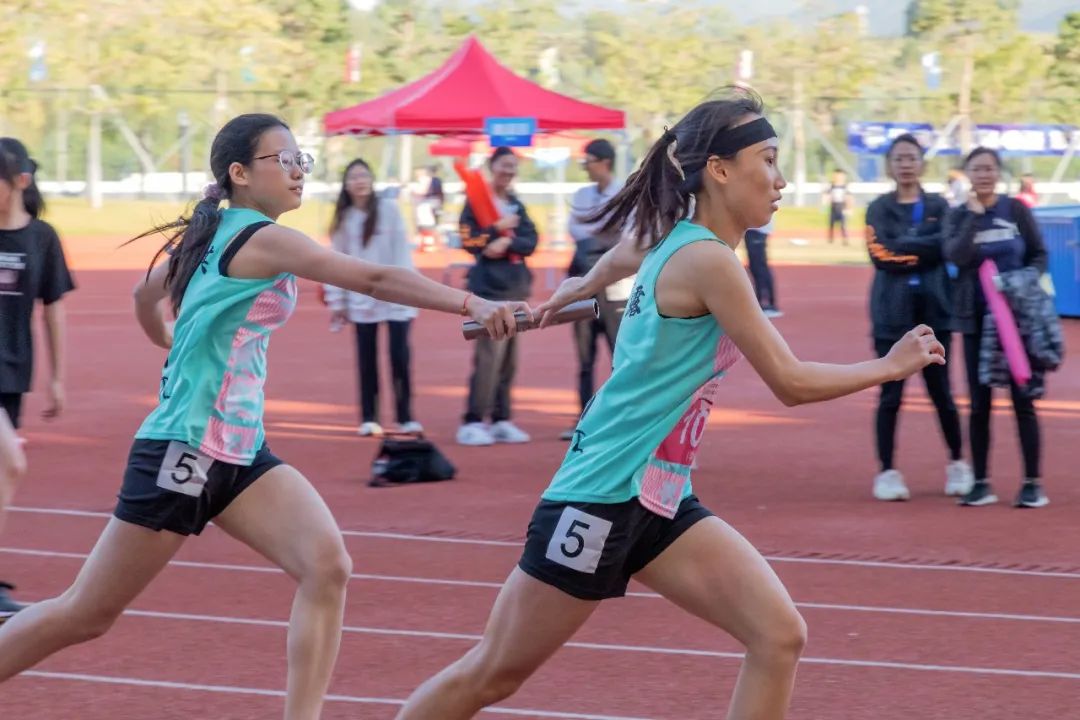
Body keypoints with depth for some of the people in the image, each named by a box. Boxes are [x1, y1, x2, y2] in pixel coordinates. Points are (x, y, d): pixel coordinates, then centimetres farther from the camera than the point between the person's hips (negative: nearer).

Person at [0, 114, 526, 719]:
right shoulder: (262, 239, -16)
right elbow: (375, 279, -28)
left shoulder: (213, 234, 10)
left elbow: (147, 292, 28)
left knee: (327, 566, -12)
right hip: (185, 451, -9)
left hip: (241, 453, 9)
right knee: (86, 615, 2)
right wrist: (471, 304, -36)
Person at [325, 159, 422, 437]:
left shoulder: (389, 210, -2)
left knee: (400, 356, -5)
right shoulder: (343, 218, 5)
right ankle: (368, 418, 12)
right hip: (361, 299, 2)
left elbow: (401, 251, -3)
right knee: (367, 359, 6)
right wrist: (336, 301, 3)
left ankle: (405, 417, 3)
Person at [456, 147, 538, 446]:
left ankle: (501, 420, 12)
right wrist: (498, 228, -16)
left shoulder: (516, 204, 15)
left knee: (509, 358, 7)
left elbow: (530, 241, 3)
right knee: (489, 356, -13)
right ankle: (472, 422, -10)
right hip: (489, 286, -6)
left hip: (516, 286, 7)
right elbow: (469, 241, -11)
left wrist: (507, 243, -13)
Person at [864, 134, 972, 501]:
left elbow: (946, 247, -8)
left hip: (933, 308, 1)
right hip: (893, 309, -1)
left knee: (940, 390, 4)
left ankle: (957, 464, 21)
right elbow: (880, 254, -9)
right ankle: (887, 472, 4)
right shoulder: (879, 208, 6)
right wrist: (925, 248, -11)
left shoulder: (938, 206, 9)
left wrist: (904, 249, -13)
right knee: (891, 393, -3)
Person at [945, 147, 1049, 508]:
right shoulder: (959, 215, 2)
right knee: (979, 403, 4)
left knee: (1022, 397, -1)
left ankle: (1032, 483, 4)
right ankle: (981, 483, 11)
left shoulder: (1016, 209, 1)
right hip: (976, 317, 1)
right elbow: (957, 256, -14)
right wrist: (975, 215, -16)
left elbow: (1039, 255, 5)